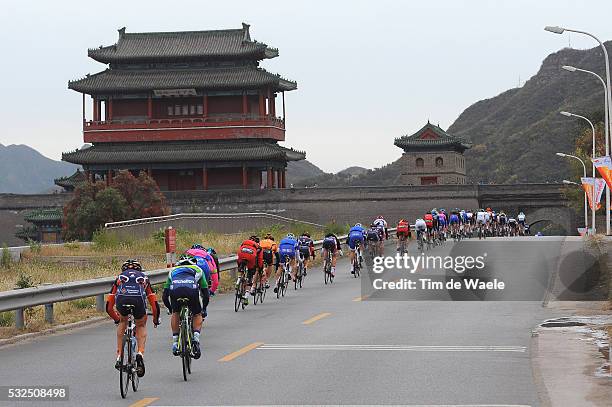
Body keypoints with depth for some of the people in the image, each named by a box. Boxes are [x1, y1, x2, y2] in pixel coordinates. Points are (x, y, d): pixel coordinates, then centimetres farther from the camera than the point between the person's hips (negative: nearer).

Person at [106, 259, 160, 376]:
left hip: (121, 300, 1)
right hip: (138, 299, -1)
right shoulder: (144, 278, 37)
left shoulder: (120, 277, 37)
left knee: (122, 322, 32)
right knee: (141, 326, 27)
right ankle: (140, 353, 4)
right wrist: (156, 319, 53)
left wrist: (116, 319, 54)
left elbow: (109, 307, 36)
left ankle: (119, 357, 26)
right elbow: (155, 304, 34)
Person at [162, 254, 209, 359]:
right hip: (192, 290, -1)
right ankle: (196, 339, 5)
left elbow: (165, 296, 37)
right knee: (197, 315, 24)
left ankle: (175, 342, 20)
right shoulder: (198, 270, 37)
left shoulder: (172, 271, 40)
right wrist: (203, 309, 50)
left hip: (175, 290, 1)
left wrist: (170, 309, 52)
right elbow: (206, 294, 36)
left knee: (175, 314, 28)